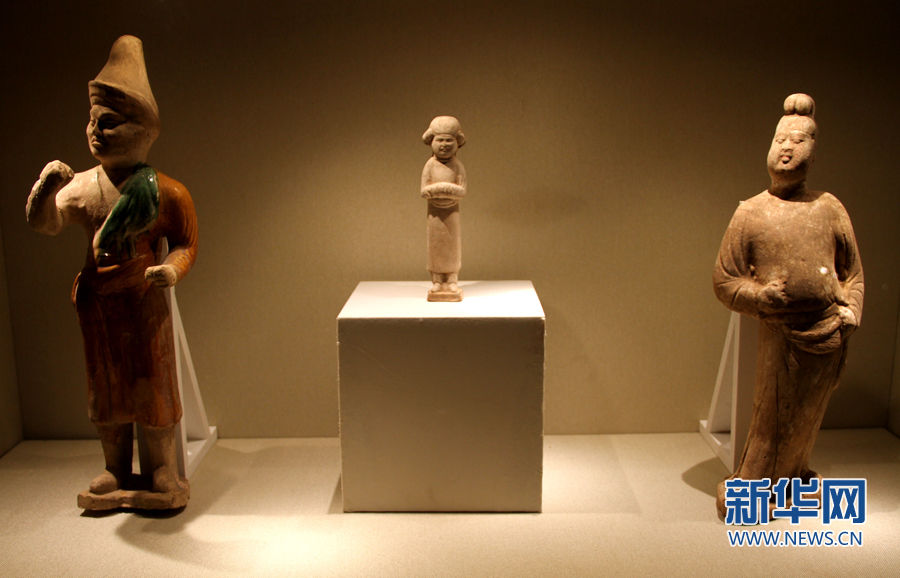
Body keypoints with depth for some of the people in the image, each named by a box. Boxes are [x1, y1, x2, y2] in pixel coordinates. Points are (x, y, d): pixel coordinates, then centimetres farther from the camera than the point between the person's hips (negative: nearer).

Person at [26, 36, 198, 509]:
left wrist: (173, 270, -25)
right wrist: (47, 187, -21)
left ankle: (162, 470, 23)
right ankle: (115, 471, 29)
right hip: (95, 299, 3)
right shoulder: (82, 186, -2)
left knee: (151, 381, 6)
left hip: (144, 298, -3)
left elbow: (186, 244, -5)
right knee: (106, 383, 13)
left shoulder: (166, 192, -10)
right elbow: (43, 224, -3)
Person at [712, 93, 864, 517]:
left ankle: (794, 473, 40)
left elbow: (852, 270, 14)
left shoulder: (829, 208, 4)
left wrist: (852, 309, 0)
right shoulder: (750, 213, -2)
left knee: (808, 413, 17)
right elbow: (724, 279, 0)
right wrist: (759, 295, -16)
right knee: (772, 417, 4)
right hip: (781, 330, -2)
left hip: (830, 330, 3)